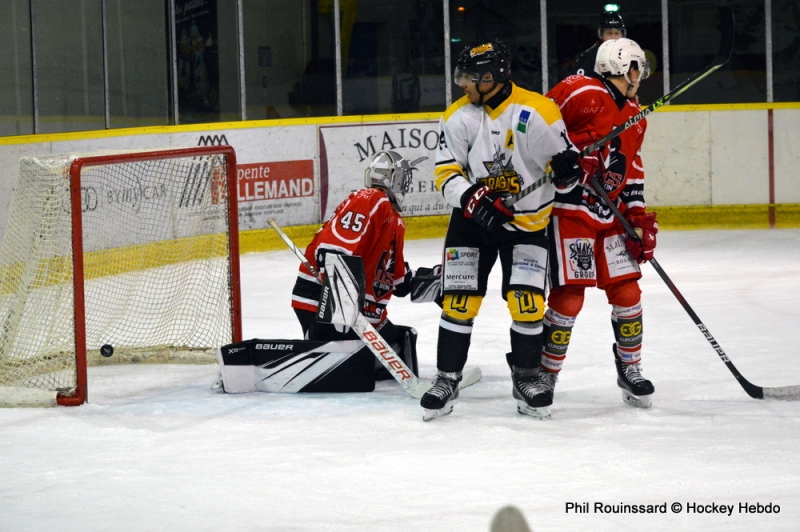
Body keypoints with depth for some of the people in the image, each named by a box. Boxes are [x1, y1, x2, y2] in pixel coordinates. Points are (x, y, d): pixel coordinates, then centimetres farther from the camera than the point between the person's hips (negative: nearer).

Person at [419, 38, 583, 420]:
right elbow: (446, 173, -5)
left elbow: (565, 161, -6)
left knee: (526, 303, -7)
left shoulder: (537, 112, -14)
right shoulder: (457, 117, -5)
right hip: (473, 220, 2)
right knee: (459, 301, -1)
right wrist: (473, 199, -22)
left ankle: (526, 380, 11)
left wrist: (566, 168, -30)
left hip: (527, 223, -2)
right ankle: (446, 381, 9)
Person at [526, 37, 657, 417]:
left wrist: (640, 221, 11)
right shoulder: (583, 93, -12)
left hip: (609, 216, 8)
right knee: (568, 298, -10)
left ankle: (630, 369, 25)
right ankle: (544, 377, 3)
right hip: (568, 210, -8)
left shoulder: (634, 120, 15)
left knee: (627, 293, 7)